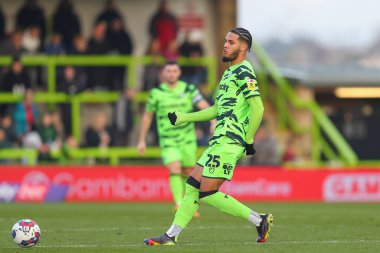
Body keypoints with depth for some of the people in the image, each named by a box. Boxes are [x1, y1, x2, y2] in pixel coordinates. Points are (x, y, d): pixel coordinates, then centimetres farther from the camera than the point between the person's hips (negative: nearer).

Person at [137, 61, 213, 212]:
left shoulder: (189, 89, -1)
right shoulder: (156, 93, 0)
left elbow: (204, 106, -11)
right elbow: (147, 116, 10)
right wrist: (142, 140, 12)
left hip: (187, 139, 2)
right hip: (168, 141, -2)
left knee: (188, 172, 12)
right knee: (175, 170, -21)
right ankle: (179, 203, -28)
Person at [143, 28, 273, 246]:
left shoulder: (243, 72, -10)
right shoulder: (230, 72, 21)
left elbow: (258, 109, -19)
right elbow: (217, 110, 28)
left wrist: (249, 140, -14)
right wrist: (183, 118, 27)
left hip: (229, 142, -10)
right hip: (220, 140, 10)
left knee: (207, 193, -11)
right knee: (192, 186, 7)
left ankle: (259, 221, -5)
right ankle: (171, 236, 10)